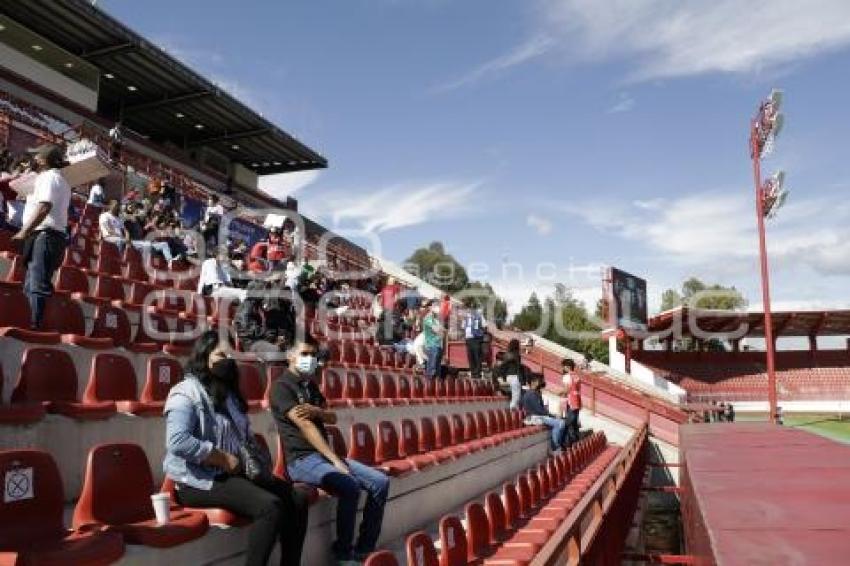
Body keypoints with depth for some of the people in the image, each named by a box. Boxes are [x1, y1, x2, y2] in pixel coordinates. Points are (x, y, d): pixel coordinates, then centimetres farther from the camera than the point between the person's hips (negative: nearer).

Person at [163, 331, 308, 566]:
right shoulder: (186, 393, -11)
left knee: (297, 499, -5)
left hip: (235, 473, 9)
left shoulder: (227, 392, 18)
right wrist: (224, 459, -20)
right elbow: (178, 442, -26)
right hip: (199, 480, -9)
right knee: (270, 506, -28)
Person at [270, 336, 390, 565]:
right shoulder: (282, 386, -9)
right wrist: (336, 461, -22)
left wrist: (316, 411, -12)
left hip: (324, 454, 8)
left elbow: (332, 418, 13)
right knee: (350, 487, -31)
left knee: (381, 482, -5)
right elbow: (305, 426, -17)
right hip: (301, 459, -8)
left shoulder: (310, 385, 18)